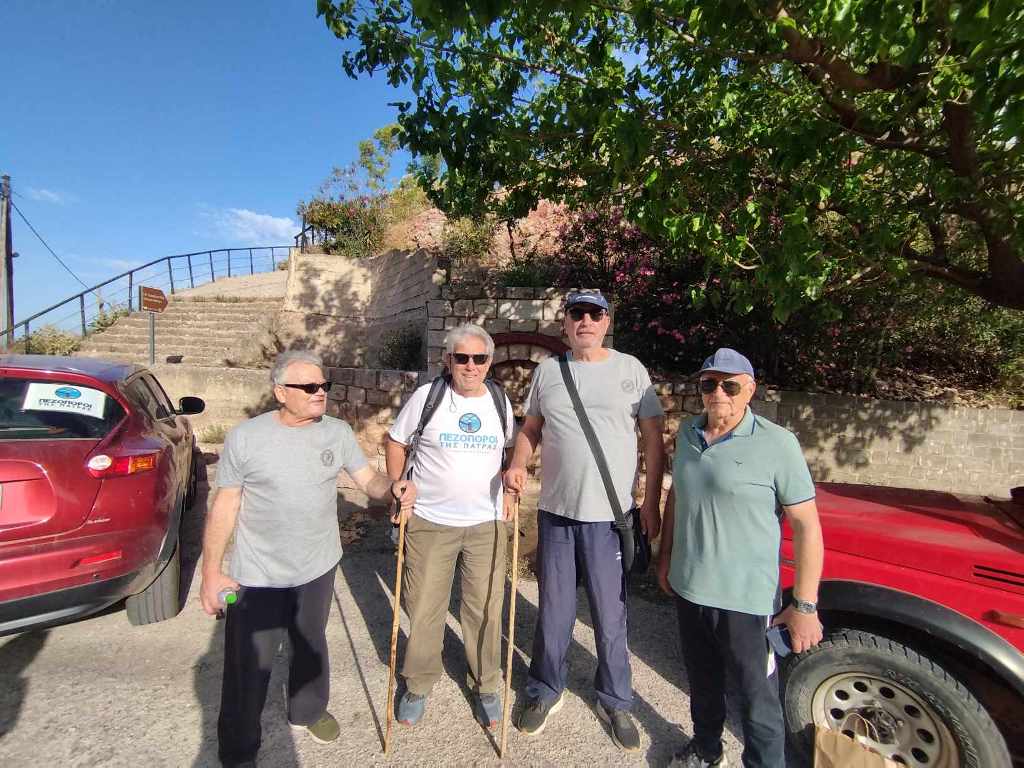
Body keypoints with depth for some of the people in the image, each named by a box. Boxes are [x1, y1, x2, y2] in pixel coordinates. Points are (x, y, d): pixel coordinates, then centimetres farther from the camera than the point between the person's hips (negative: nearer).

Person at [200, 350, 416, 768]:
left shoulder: (338, 432, -6)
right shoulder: (245, 437, -14)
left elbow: (368, 479, -5)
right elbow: (224, 507, -8)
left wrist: (393, 487, -27)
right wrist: (211, 571, -7)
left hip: (318, 567, 3)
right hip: (257, 575, -3)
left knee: (311, 647, 25)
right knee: (249, 664, 10)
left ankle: (308, 711, 52)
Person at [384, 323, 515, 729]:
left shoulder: (500, 400, 2)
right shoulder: (426, 396, -8)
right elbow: (395, 442, 4)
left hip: (486, 524, 2)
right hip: (429, 523, -1)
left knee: (485, 610, 11)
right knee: (424, 609, 11)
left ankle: (486, 686, 34)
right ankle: (418, 684, 35)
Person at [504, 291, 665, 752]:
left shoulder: (630, 369, -2)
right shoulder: (547, 370, 5)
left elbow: (653, 439, 0)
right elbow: (531, 428, 12)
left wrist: (651, 502, -3)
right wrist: (517, 465, -6)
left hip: (611, 516, -2)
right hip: (555, 512, 2)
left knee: (610, 618, 11)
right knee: (553, 612, 16)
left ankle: (615, 702, 36)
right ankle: (545, 692, 39)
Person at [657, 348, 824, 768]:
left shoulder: (777, 443, -15)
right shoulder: (688, 432, 1)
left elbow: (806, 524, -13)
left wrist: (805, 605, -14)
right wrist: (666, 556, 16)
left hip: (745, 599, -5)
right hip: (687, 588, 6)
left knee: (758, 697, 11)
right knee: (702, 681, 24)